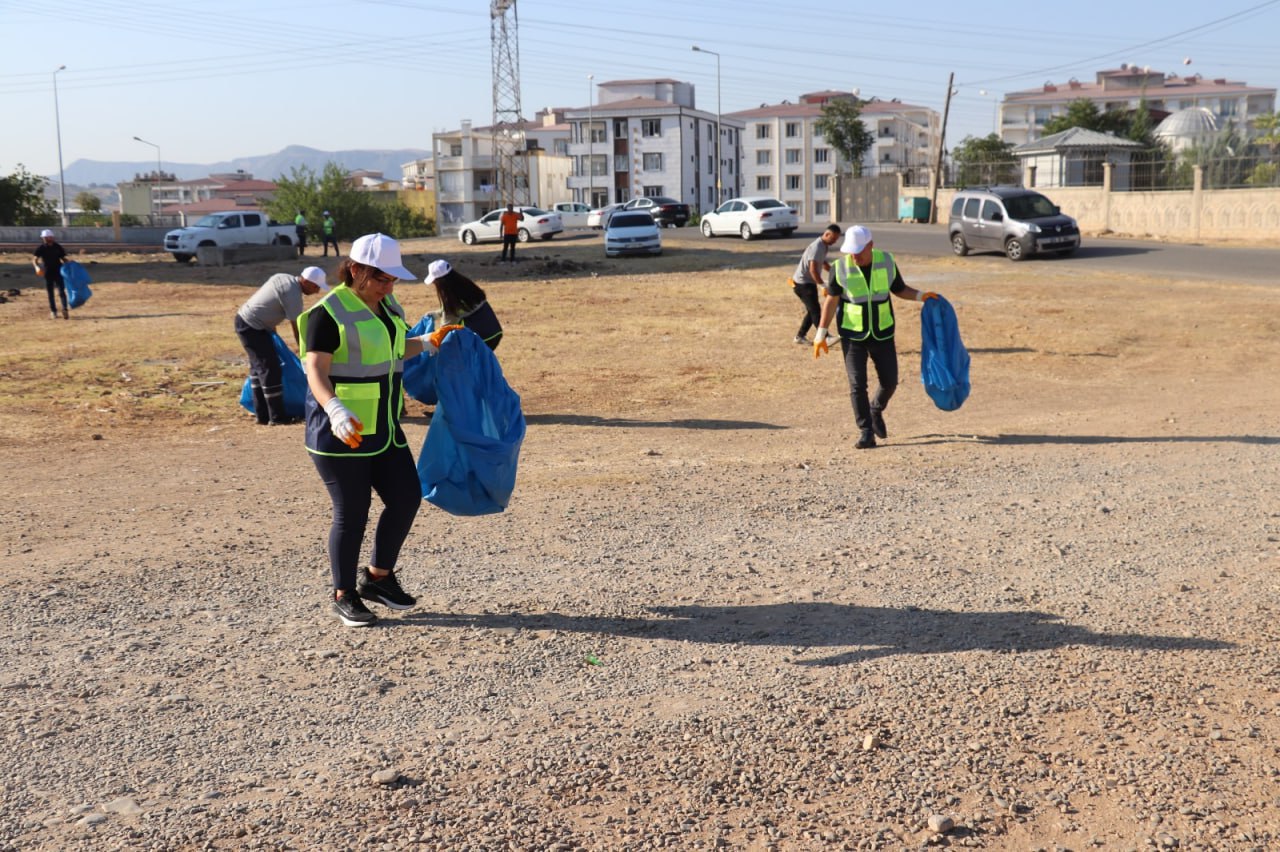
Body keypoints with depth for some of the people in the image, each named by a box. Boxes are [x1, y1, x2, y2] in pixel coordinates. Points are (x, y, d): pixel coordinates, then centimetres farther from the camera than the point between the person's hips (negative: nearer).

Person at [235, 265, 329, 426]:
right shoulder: (292, 294, -19)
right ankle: (277, 417, 0)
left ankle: (262, 415, 21)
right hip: (253, 328, -10)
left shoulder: (283, 278, 9)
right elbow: (296, 327, -15)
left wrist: (272, 329, 26)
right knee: (271, 369, -6)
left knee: (258, 367, 15)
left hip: (243, 319, 10)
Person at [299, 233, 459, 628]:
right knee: (352, 512, -1)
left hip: (381, 428, 8)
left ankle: (378, 577, 26)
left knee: (406, 497, 7)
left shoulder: (388, 308, 11)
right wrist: (336, 411, -39)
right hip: (341, 431, -8)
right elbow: (316, 372, -23)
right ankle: (344, 596, 17)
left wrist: (429, 344, 20)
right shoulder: (329, 313, -14)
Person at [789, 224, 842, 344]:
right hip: (803, 283, -10)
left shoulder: (823, 246, 10)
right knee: (815, 310, -12)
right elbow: (813, 270, -29)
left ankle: (800, 336, 19)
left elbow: (825, 265, 26)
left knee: (812, 311, 13)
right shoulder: (817, 247, -21)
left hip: (807, 283, 10)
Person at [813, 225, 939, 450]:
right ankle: (866, 433, 2)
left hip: (882, 332, 2)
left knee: (889, 381, 6)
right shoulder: (840, 267, -12)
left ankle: (876, 410, 36)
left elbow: (900, 289, 7)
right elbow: (831, 300, -5)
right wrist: (821, 333, -6)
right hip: (853, 334, -2)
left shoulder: (886, 262, -7)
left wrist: (921, 295, -11)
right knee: (857, 384, -7)